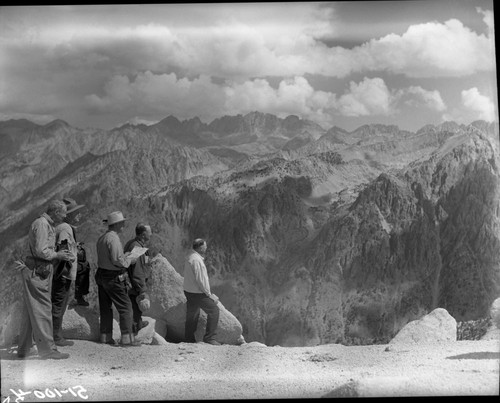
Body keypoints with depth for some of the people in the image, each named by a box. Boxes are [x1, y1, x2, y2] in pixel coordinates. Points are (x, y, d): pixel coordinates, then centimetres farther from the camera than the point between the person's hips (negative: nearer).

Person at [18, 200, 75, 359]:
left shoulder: (48, 225, 19)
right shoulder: (41, 224, -13)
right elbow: (41, 251, -22)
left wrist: (61, 255, 8)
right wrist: (58, 255, -9)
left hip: (41, 272, 11)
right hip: (37, 273, -11)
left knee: (29, 313, 15)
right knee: (42, 311, -6)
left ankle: (23, 349, 23)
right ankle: (47, 349, -1)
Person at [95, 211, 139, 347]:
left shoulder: (101, 238, 12)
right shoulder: (113, 238, -18)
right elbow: (117, 260, -23)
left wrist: (125, 255, 13)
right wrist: (129, 260, -7)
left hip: (101, 274, 9)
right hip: (113, 278, -9)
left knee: (105, 307, 14)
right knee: (125, 307, -1)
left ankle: (106, 336, 21)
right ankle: (127, 338, 0)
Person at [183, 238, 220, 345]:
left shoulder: (191, 257, 11)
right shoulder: (196, 260, -21)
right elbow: (200, 279, -22)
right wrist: (209, 294, -13)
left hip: (189, 291, 10)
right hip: (197, 293, -10)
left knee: (192, 315, 16)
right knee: (213, 310, -5)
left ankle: (189, 339, 24)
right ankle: (209, 337, -3)